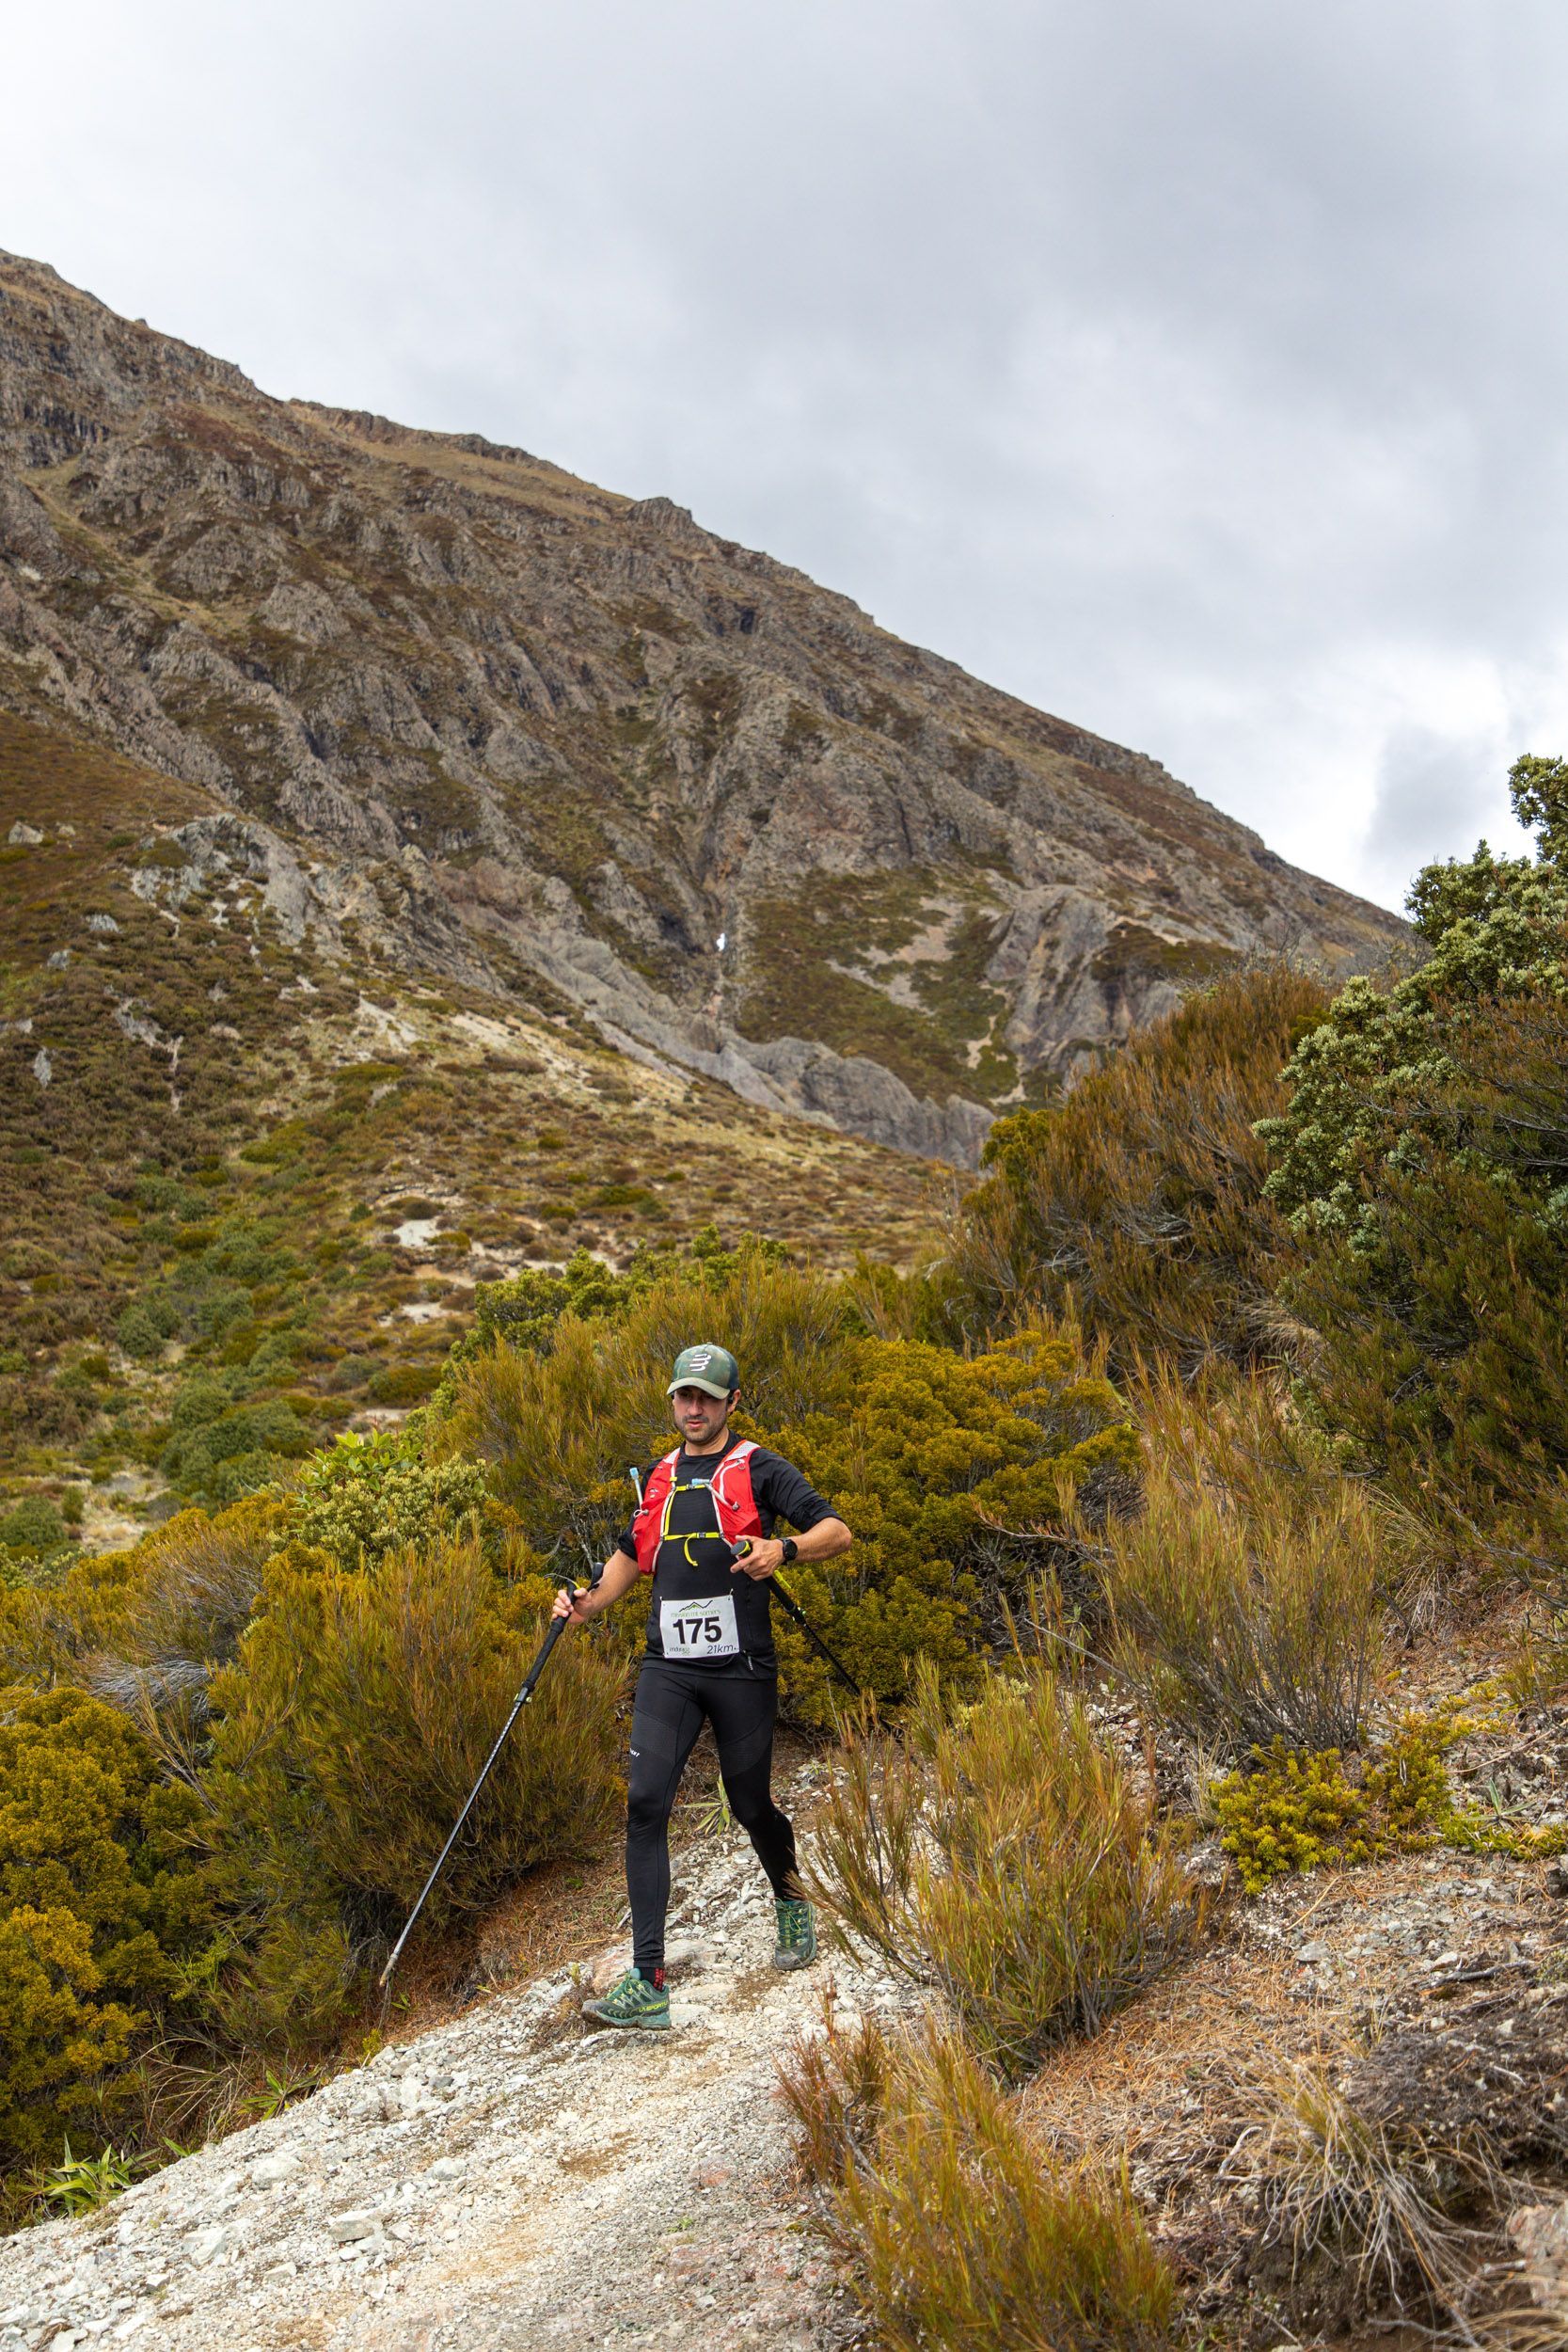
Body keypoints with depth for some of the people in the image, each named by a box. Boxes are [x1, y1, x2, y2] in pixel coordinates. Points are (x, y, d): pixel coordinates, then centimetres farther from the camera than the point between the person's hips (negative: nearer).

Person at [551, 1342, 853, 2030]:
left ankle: (793, 1905, 42)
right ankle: (646, 1984, -13)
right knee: (645, 1801, -12)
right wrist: (591, 1601, 10)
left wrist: (783, 1550, -27)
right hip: (668, 1668, 4)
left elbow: (837, 1532, -8)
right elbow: (631, 1554, 28)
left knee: (750, 1805, 7)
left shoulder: (757, 1469, -1)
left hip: (741, 1669, -3)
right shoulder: (660, 1479, 16)